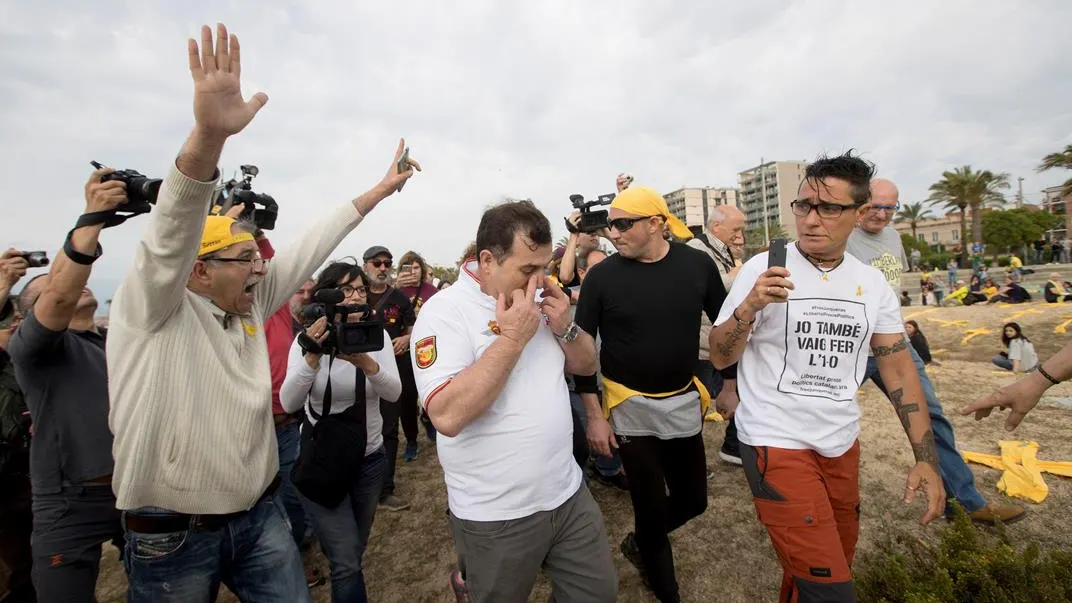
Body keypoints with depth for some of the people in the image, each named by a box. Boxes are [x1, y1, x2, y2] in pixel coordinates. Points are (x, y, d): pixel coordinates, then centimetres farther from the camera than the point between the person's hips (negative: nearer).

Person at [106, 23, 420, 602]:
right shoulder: (149, 311, -14)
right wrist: (208, 136, -48)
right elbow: (171, 236, -31)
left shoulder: (251, 303, 2)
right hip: (171, 534, -5)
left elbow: (307, 249, 2)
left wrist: (380, 189, 4)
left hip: (259, 516, 5)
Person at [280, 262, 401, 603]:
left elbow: (394, 393, -19)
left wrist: (364, 361, -38)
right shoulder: (309, 340, -11)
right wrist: (312, 357, -37)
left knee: (353, 552, 23)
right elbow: (289, 403, -22)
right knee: (346, 562, -8)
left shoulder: (377, 336, -6)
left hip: (370, 458, 3)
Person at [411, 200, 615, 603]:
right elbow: (447, 415, -28)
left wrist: (565, 327, -10)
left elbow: (586, 365, 9)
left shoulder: (538, 300, 2)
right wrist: (512, 339, -27)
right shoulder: (444, 310, -18)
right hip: (496, 515, -6)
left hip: (568, 493, 6)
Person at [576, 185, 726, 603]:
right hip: (630, 409, -3)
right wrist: (594, 415, -9)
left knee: (693, 500, 14)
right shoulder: (602, 276, -13)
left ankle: (639, 544, 43)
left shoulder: (698, 264, -7)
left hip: (685, 402, 3)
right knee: (652, 508, 6)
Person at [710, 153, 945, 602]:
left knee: (838, 561, 22)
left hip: (843, 443, 6)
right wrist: (749, 307, -28)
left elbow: (898, 367, 6)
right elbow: (719, 358, -10)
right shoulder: (763, 269, -12)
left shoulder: (872, 283, 2)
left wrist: (926, 459, 0)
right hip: (777, 444, -5)